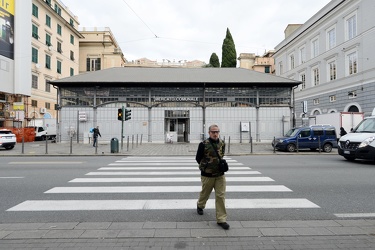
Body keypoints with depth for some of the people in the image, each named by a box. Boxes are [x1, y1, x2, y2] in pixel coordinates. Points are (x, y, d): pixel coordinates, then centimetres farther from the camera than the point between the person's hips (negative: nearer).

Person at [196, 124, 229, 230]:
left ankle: (221, 219, 11)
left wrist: (222, 165, 6)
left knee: (221, 196, 1)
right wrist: (205, 166, 0)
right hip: (207, 175, -3)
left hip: (220, 175, 3)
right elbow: (198, 158, -2)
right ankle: (200, 205, 49)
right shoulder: (204, 144, -13)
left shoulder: (222, 143, 1)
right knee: (205, 193, 17)